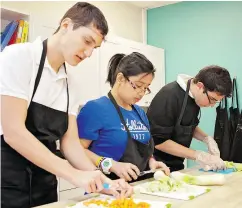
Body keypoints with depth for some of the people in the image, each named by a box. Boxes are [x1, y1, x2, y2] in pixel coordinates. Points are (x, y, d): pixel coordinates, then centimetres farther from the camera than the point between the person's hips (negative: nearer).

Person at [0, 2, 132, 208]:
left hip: (44, 187, 7)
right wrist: (73, 174, -22)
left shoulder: (69, 86, 6)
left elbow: (70, 142, 5)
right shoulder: (18, 57, -14)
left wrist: (102, 180, -10)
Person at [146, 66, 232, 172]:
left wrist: (207, 138, -6)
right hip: (157, 166, -7)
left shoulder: (195, 96, -3)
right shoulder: (169, 96, -25)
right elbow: (158, 140, -24)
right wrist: (198, 155, -23)